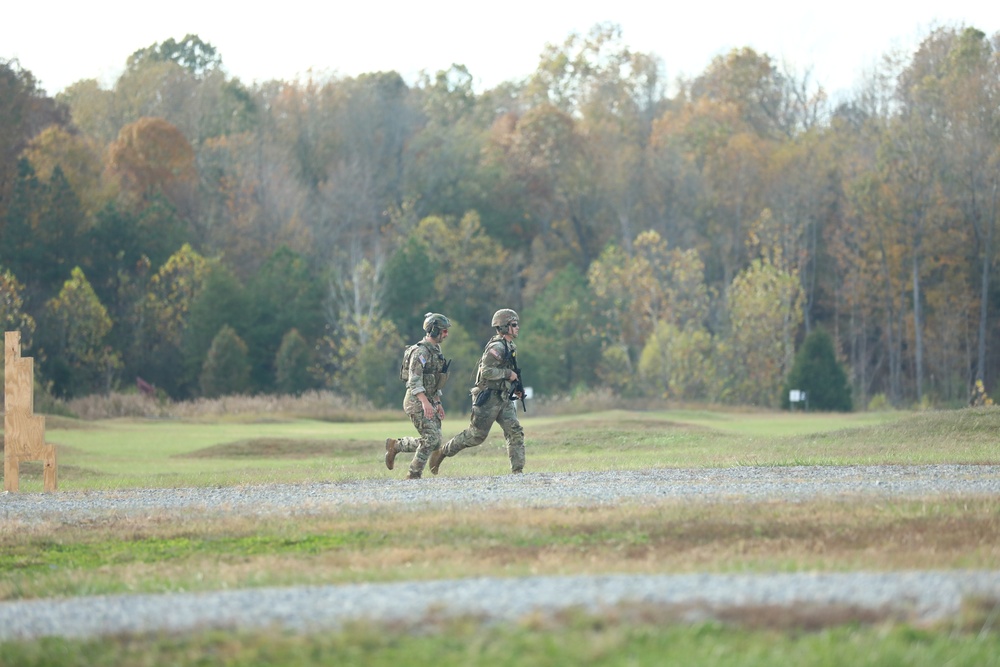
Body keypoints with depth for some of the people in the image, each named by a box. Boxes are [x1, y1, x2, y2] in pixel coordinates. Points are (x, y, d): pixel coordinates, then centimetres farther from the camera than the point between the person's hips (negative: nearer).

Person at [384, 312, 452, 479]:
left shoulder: (436, 350, 16)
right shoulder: (421, 351, -15)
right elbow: (414, 381, -22)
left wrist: (438, 403, 20)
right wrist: (425, 402, -29)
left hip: (429, 402, 9)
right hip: (417, 401, -9)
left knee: (434, 443, 6)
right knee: (431, 439, -13)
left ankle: (395, 445, 19)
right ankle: (414, 475, -3)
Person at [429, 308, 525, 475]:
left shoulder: (511, 347, 14)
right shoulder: (497, 347, -17)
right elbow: (486, 371, -25)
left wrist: (516, 388, 15)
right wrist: (508, 374, -19)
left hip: (503, 399, 9)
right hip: (488, 397, -9)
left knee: (515, 432, -5)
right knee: (476, 435, 0)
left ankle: (518, 470, -7)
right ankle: (442, 453, 16)